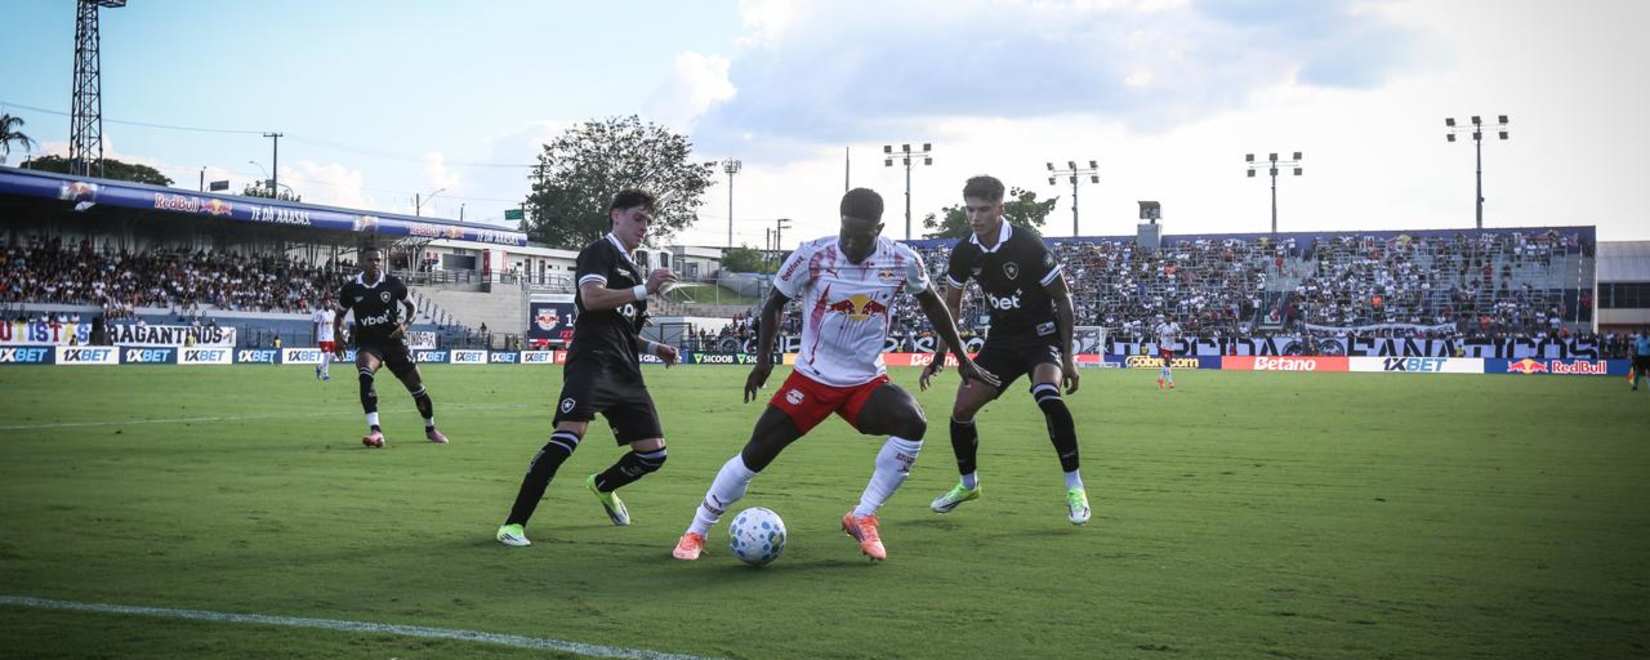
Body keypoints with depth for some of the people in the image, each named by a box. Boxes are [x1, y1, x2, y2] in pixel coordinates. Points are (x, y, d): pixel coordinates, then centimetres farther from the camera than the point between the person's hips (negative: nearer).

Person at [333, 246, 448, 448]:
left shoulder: (393, 284, -4)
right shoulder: (351, 288, -2)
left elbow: (410, 306, 10)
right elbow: (339, 314, 14)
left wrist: (404, 325, -8)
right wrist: (337, 338, -1)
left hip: (393, 340, 1)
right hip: (367, 342, -1)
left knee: (417, 387, 4)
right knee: (365, 375, -33)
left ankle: (430, 428, 31)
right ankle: (375, 431, -36)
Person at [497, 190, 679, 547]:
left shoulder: (634, 267, 27)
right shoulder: (600, 251, 2)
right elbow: (592, 298, -17)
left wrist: (652, 347, 20)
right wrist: (644, 290, -14)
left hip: (626, 370, 9)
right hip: (593, 360, -9)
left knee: (654, 453, 4)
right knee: (571, 432, -29)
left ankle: (602, 486, 36)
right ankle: (514, 523, -24)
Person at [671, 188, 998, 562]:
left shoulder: (903, 262, -9)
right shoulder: (812, 256, -14)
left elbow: (931, 303, 11)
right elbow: (776, 304, 2)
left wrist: (962, 359, 13)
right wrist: (763, 358, -8)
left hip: (867, 382, 1)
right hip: (811, 379, -1)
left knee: (913, 425, -27)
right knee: (755, 454, -6)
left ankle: (862, 518, -12)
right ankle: (696, 533, 14)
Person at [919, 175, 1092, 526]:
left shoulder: (1028, 246, -22)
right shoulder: (964, 253, -7)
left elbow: (1063, 298, -12)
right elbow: (951, 305, 9)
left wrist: (1068, 356, -13)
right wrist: (939, 357, 6)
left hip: (1042, 336, -5)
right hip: (1001, 338, 5)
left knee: (1047, 394, -34)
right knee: (961, 409, -1)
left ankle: (1074, 486, -22)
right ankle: (968, 484, 25)